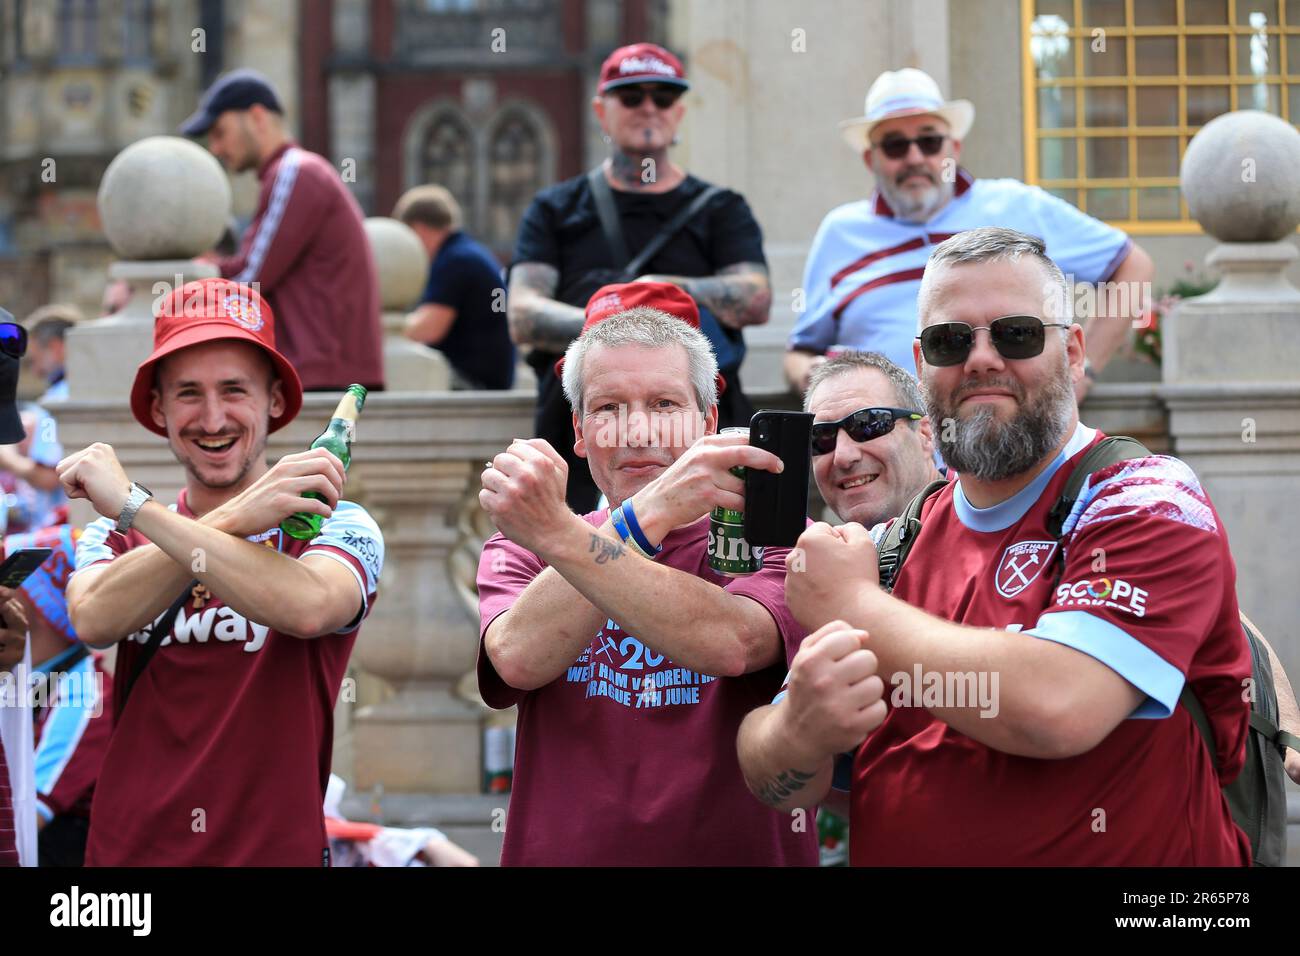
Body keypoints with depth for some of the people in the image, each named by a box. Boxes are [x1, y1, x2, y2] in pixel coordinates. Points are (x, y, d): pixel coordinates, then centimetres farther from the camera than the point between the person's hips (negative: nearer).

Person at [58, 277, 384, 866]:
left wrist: (131, 504, -20)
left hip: (277, 851, -3)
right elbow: (93, 620, -14)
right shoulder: (113, 535, 7)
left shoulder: (339, 526, -3)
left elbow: (309, 608, -25)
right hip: (125, 851, 3)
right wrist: (237, 517, -24)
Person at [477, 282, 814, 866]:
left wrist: (557, 534, -22)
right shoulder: (519, 551, 10)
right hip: (563, 852, 2)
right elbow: (519, 659, -11)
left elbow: (730, 644, -17)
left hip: (739, 853, -1)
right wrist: (647, 516, -20)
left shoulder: (779, 542, 3)